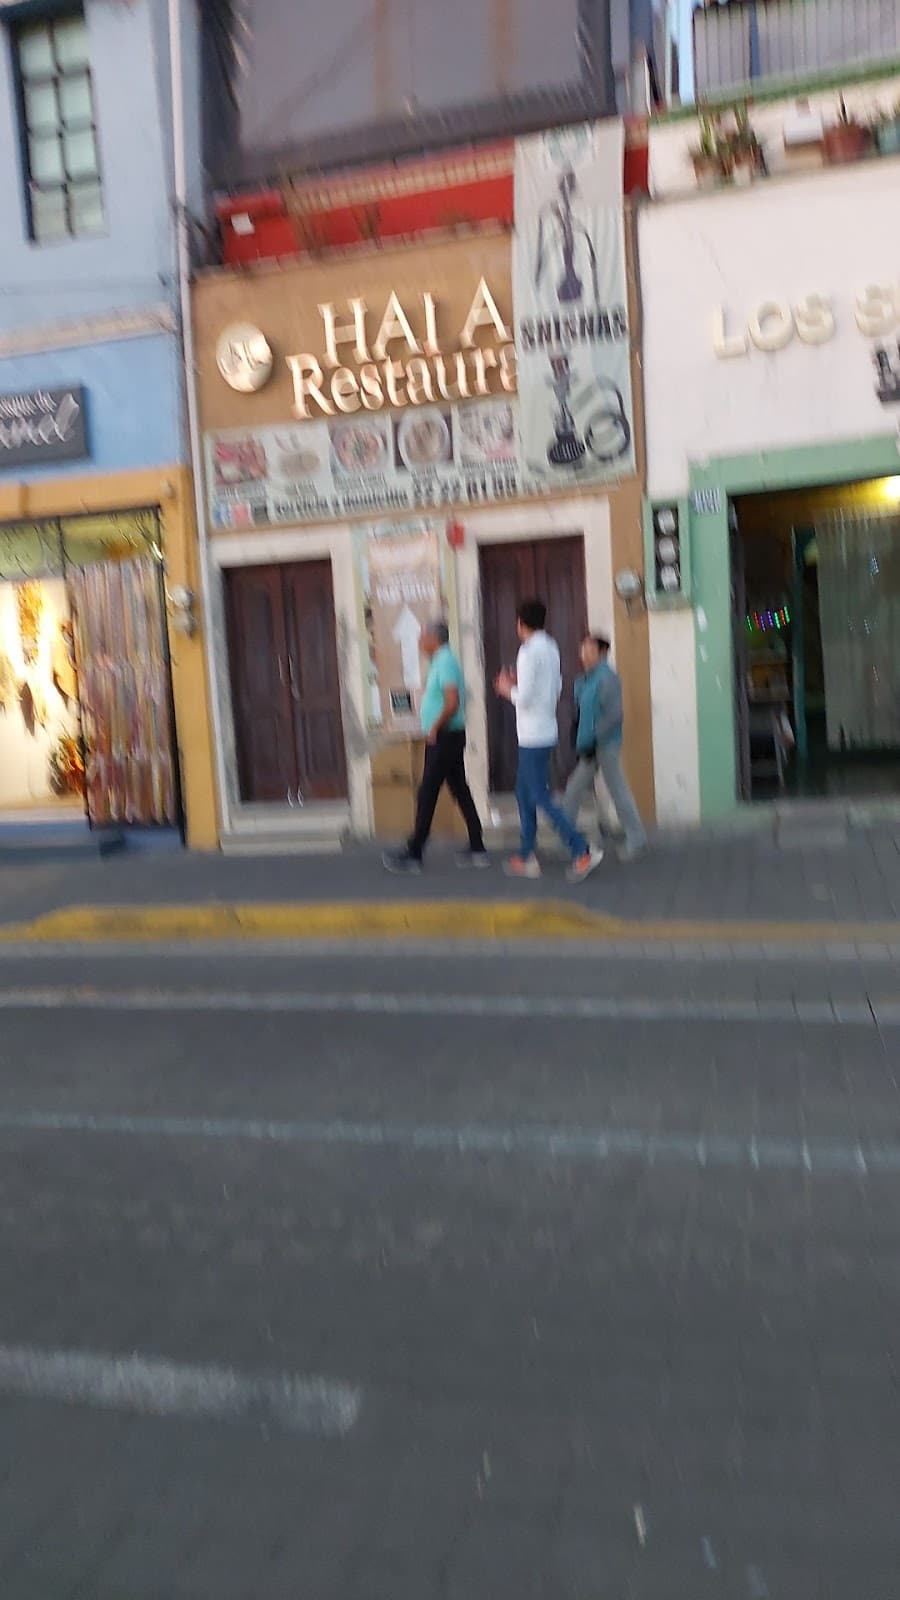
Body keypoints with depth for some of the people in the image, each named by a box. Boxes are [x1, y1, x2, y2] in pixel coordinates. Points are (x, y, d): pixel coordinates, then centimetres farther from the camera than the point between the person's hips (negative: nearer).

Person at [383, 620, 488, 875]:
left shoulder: (445, 663, -15)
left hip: (444, 738, -10)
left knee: (427, 795, -5)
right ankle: (477, 850, 15)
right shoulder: (442, 661, 16)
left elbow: (453, 702, -25)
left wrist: (434, 728, -16)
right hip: (446, 737, 10)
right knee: (460, 791, 11)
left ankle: (413, 855, 0)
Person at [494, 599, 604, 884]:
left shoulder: (529, 651, -16)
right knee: (524, 794, 16)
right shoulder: (550, 648, 10)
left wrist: (508, 690, 0)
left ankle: (583, 852, -9)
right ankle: (526, 857, 21)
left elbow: (525, 698, -20)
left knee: (540, 798, -6)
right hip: (545, 731, 9)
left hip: (534, 737, -9)